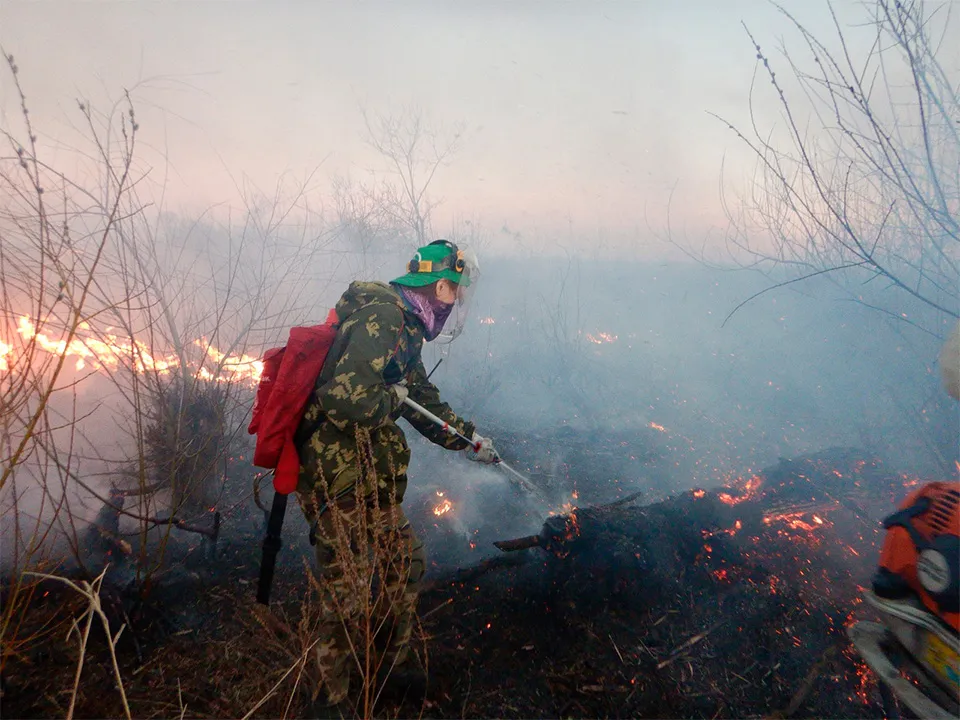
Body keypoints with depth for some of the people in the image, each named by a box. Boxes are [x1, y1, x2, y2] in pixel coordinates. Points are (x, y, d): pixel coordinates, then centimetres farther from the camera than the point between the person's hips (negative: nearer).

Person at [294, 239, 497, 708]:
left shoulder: (404, 329, 14)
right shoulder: (382, 317, -20)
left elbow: (426, 402, 26)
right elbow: (349, 395, -34)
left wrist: (471, 439, 33)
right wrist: (394, 398, -15)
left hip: (370, 482, 10)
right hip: (336, 483, -10)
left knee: (409, 563, 20)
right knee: (344, 599, 4)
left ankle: (395, 658, 41)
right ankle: (335, 696, 27)